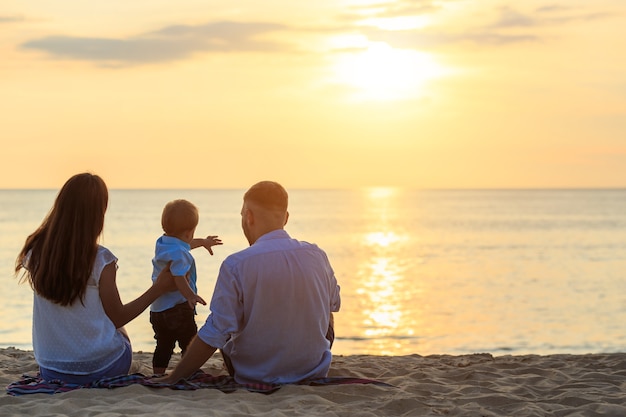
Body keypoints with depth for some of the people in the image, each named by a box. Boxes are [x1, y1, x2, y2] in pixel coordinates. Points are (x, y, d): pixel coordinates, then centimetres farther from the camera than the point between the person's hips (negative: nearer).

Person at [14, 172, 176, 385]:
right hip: (99, 367, -3)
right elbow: (118, 318, -7)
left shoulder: (35, 252, -6)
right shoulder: (100, 260, -18)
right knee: (121, 336, 31)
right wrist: (159, 287, -1)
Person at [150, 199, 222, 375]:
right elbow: (178, 277, -33)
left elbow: (184, 244, 32)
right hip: (178, 308, -9)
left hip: (157, 310, 9)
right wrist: (191, 296, -42)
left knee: (163, 347, 17)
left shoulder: (162, 244, 12)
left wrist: (202, 242, 45)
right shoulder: (179, 254, -19)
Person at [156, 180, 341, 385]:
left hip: (256, 377, -2)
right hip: (315, 373, 2)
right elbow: (333, 304, 12)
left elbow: (214, 335, -20)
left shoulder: (235, 265, -21)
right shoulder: (317, 255, -8)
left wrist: (173, 378, -10)